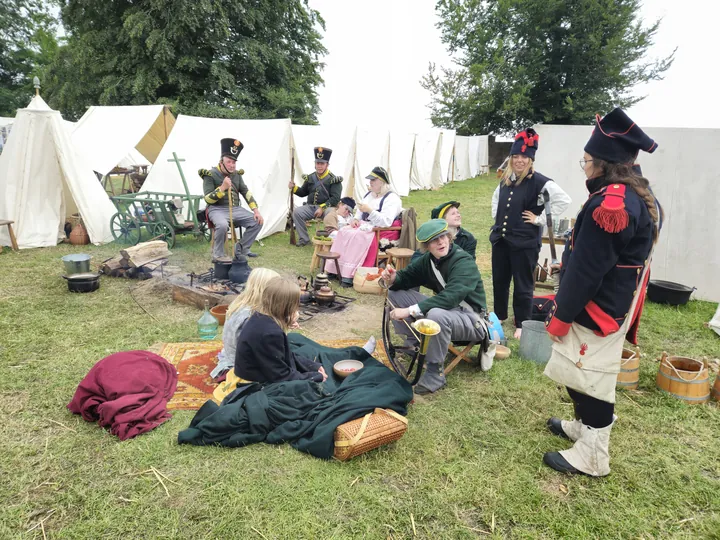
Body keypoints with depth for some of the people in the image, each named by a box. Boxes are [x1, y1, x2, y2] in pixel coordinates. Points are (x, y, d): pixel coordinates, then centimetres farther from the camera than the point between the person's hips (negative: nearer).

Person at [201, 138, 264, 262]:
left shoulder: (236, 174, 11)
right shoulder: (210, 175, -7)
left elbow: (246, 192, 9)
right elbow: (208, 199, -14)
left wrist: (256, 210, -3)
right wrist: (222, 188, -25)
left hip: (236, 209, 6)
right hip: (217, 209, -6)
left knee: (257, 221, -8)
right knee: (222, 225, -38)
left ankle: (242, 248, 8)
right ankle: (218, 255, -16)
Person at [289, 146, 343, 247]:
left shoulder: (334, 180, -5)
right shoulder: (310, 178, 10)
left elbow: (335, 198, -12)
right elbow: (303, 193, 20)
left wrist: (322, 208, -21)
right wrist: (294, 187, -1)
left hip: (326, 207, -4)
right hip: (310, 207, 5)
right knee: (296, 212, -21)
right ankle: (304, 239, -10)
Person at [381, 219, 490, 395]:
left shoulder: (464, 263, -24)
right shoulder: (428, 259, -1)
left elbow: (449, 297, -37)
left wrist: (410, 311, -42)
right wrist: (393, 279, -20)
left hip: (471, 319, -7)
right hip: (444, 308, 7)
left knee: (437, 315, -41)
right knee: (395, 294, 0)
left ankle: (435, 373, -22)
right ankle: (413, 345, 7)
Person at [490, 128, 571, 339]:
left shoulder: (540, 182, -12)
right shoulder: (505, 180, 8)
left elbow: (564, 201, -19)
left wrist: (540, 219, -16)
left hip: (525, 242, -6)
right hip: (500, 238, 6)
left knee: (522, 285, 4)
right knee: (499, 280, 16)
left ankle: (521, 325, 18)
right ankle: (498, 316, 33)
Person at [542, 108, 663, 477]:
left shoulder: (610, 203, -25)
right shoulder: (639, 196, 8)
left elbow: (585, 269, -23)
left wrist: (561, 315, -15)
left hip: (597, 309, -10)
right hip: (617, 305, 10)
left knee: (588, 377, 2)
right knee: (594, 374, 22)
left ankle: (591, 456, 17)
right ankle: (587, 426, 40)